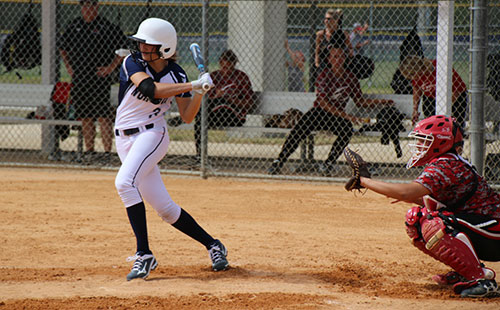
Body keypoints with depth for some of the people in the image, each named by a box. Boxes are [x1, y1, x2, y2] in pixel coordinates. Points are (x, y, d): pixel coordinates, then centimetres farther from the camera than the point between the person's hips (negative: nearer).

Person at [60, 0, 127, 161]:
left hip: (100, 76, -5)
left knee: (103, 115, -11)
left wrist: (111, 67, -8)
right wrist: (69, 68, 11)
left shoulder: (107, 26, -3)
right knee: (85, 116, 8)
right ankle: (89, 150, 15)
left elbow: (123, 48, -1)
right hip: (79, 77, 5)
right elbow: (63, 48, 23)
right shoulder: (73, 26, 11)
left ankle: (108, 150, -11)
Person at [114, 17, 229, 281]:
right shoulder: (133, 63, -6)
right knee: (164, 208, 5)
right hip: (124, 139, 3)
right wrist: (193, 85, -26)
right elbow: (149, 88, -25)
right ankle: (212, 245, 22)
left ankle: (144, 254, -29)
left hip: (152, 135, -3)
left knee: (125, 182, -30)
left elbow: (187, 117, -1)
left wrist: (200, 92, -16)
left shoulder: (175, 74, -4)